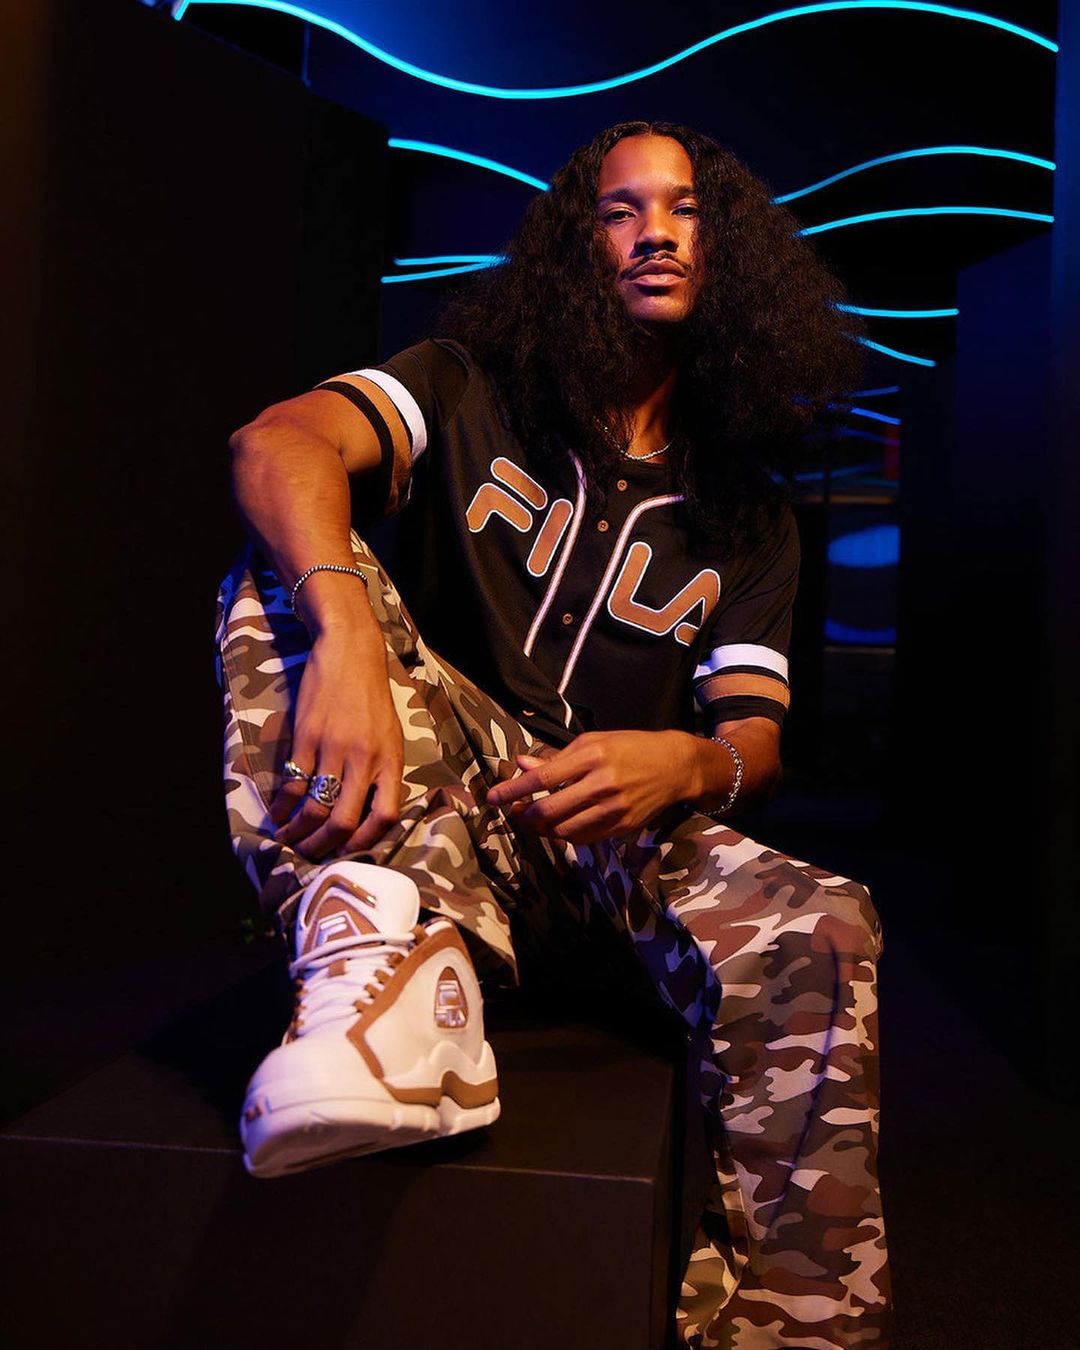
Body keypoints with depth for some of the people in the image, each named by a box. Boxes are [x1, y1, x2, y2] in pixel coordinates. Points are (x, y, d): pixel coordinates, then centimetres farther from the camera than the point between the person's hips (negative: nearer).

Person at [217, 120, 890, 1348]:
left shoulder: (748, 518, 13)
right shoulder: (474, 391, 5)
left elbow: (755, 734, 3)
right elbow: (277, 443, -15)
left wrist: (688, 763, -25)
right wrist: (345, 631, -38)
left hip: (621, 836, 1)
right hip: (432, 819, 0)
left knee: (818, 935, -30)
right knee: (294, 571, -22)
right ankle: (402, 969, -43)